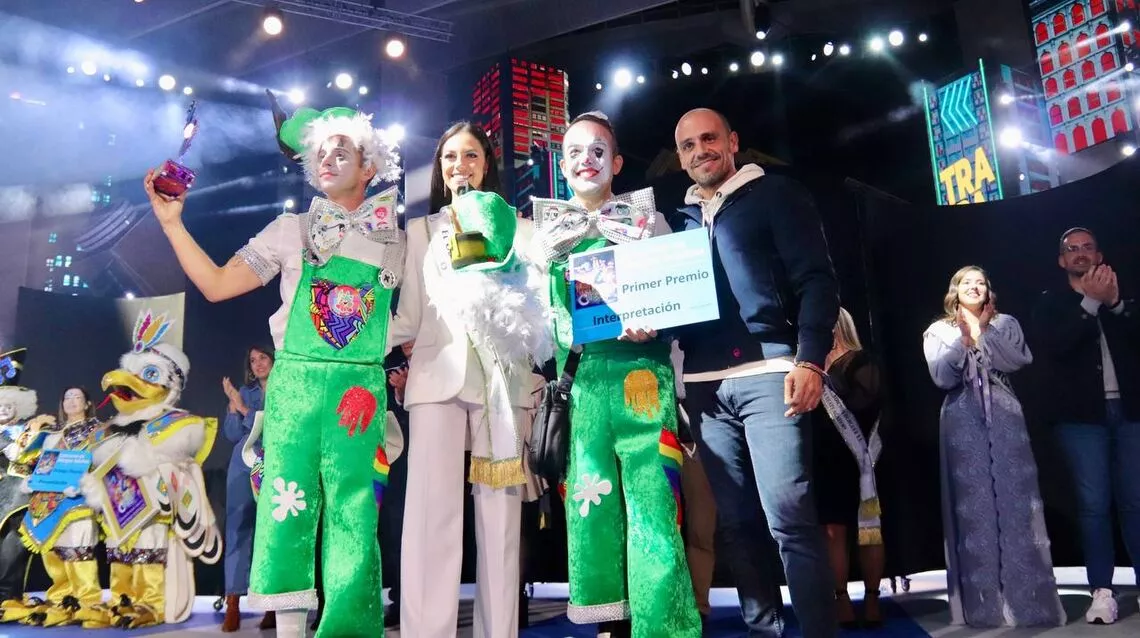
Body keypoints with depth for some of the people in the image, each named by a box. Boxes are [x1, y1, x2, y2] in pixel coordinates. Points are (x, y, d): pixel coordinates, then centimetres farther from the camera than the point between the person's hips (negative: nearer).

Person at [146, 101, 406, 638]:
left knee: (354, 510, -1)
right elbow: (217, 285, 7)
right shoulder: (291, 230, 11)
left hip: (361, 389, 0)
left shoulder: (393, 240, 11)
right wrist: (173, 223, 3)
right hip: (294, 385, 1)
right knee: (289, 502, 1)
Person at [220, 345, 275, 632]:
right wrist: (233, 404, -1)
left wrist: (243, 408, -4)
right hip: (244, 465, 3)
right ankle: (233, 604, -4)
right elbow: (233, 434, 11)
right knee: (238, 526, -4)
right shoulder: (244, 392, 17)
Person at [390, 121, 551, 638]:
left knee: (500, 516, -2)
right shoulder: (422, 230, 20)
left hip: (503, 377, 0)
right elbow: (409, 314, 13)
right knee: (432, 514, -9)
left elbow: (539, 303, 13)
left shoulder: (518, 228, 18)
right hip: (438, 374, 0)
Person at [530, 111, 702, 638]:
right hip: (579, 378, 3)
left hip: (639, 371, -2)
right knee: (590, 500, 5)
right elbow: (542, 310, 15)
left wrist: (652, 324, -15)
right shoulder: (548, 231, 15)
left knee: (650, 498, -6)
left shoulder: (646, 219, 10)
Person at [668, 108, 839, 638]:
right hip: (704, 385, 5)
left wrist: (809, 360, -14)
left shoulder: (775, 195, 7)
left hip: (767, 372, -5)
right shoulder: (681, 219, 21)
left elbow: (816, 280, -2)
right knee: (735, 522, 8)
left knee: (790, 519, -9)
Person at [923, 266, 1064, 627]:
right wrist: (962, 338, -6)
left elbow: (1020, 360, -3)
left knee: (1016, 500, -5)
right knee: (973, 505, -4)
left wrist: (983, 333, -7)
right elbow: (942, 378, -2)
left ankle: (1029, 599, -1)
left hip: (1005, 417, 1)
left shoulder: (1005, 324, 14)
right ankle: (983, 603, 0)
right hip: (963, 423, -1)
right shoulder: (938, 331, 11)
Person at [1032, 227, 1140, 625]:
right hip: (1082, 415, -2)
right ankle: (1102, 590, 2)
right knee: (1094, 503, -3)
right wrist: (1091, 302, -14)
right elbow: (1054, 346, -10)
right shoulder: (1051, 304, 8)